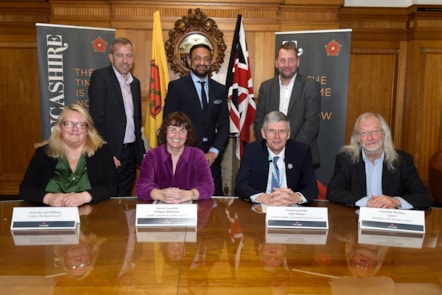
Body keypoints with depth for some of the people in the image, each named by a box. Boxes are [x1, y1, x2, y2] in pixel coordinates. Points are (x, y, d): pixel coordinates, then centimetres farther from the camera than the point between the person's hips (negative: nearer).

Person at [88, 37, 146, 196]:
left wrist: (142, 151, 14)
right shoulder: (100, 77, -7)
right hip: (110, 153, -6)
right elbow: (96, 118, -13)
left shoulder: (135, 82, 13)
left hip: (131, 152, 6)